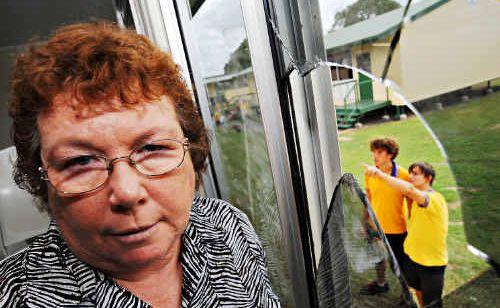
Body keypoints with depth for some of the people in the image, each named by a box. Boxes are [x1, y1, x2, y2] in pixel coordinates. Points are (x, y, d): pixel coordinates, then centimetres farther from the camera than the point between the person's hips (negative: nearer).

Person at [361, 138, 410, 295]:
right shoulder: (369, 174, -8)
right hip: (376, 226, 4)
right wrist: (365, 221, 10)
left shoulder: (403, 175, -19)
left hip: (397, 229, -4)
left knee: (400, 263, 15)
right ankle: (381, 284, 52)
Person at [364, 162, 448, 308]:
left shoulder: (434, 199, -27)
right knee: (418, 291, 25)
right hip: (412, 255, 8)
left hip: (432, 262, -7)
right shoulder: (416, 198, 2)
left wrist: (379, 174, -49)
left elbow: (409, 189, -48)